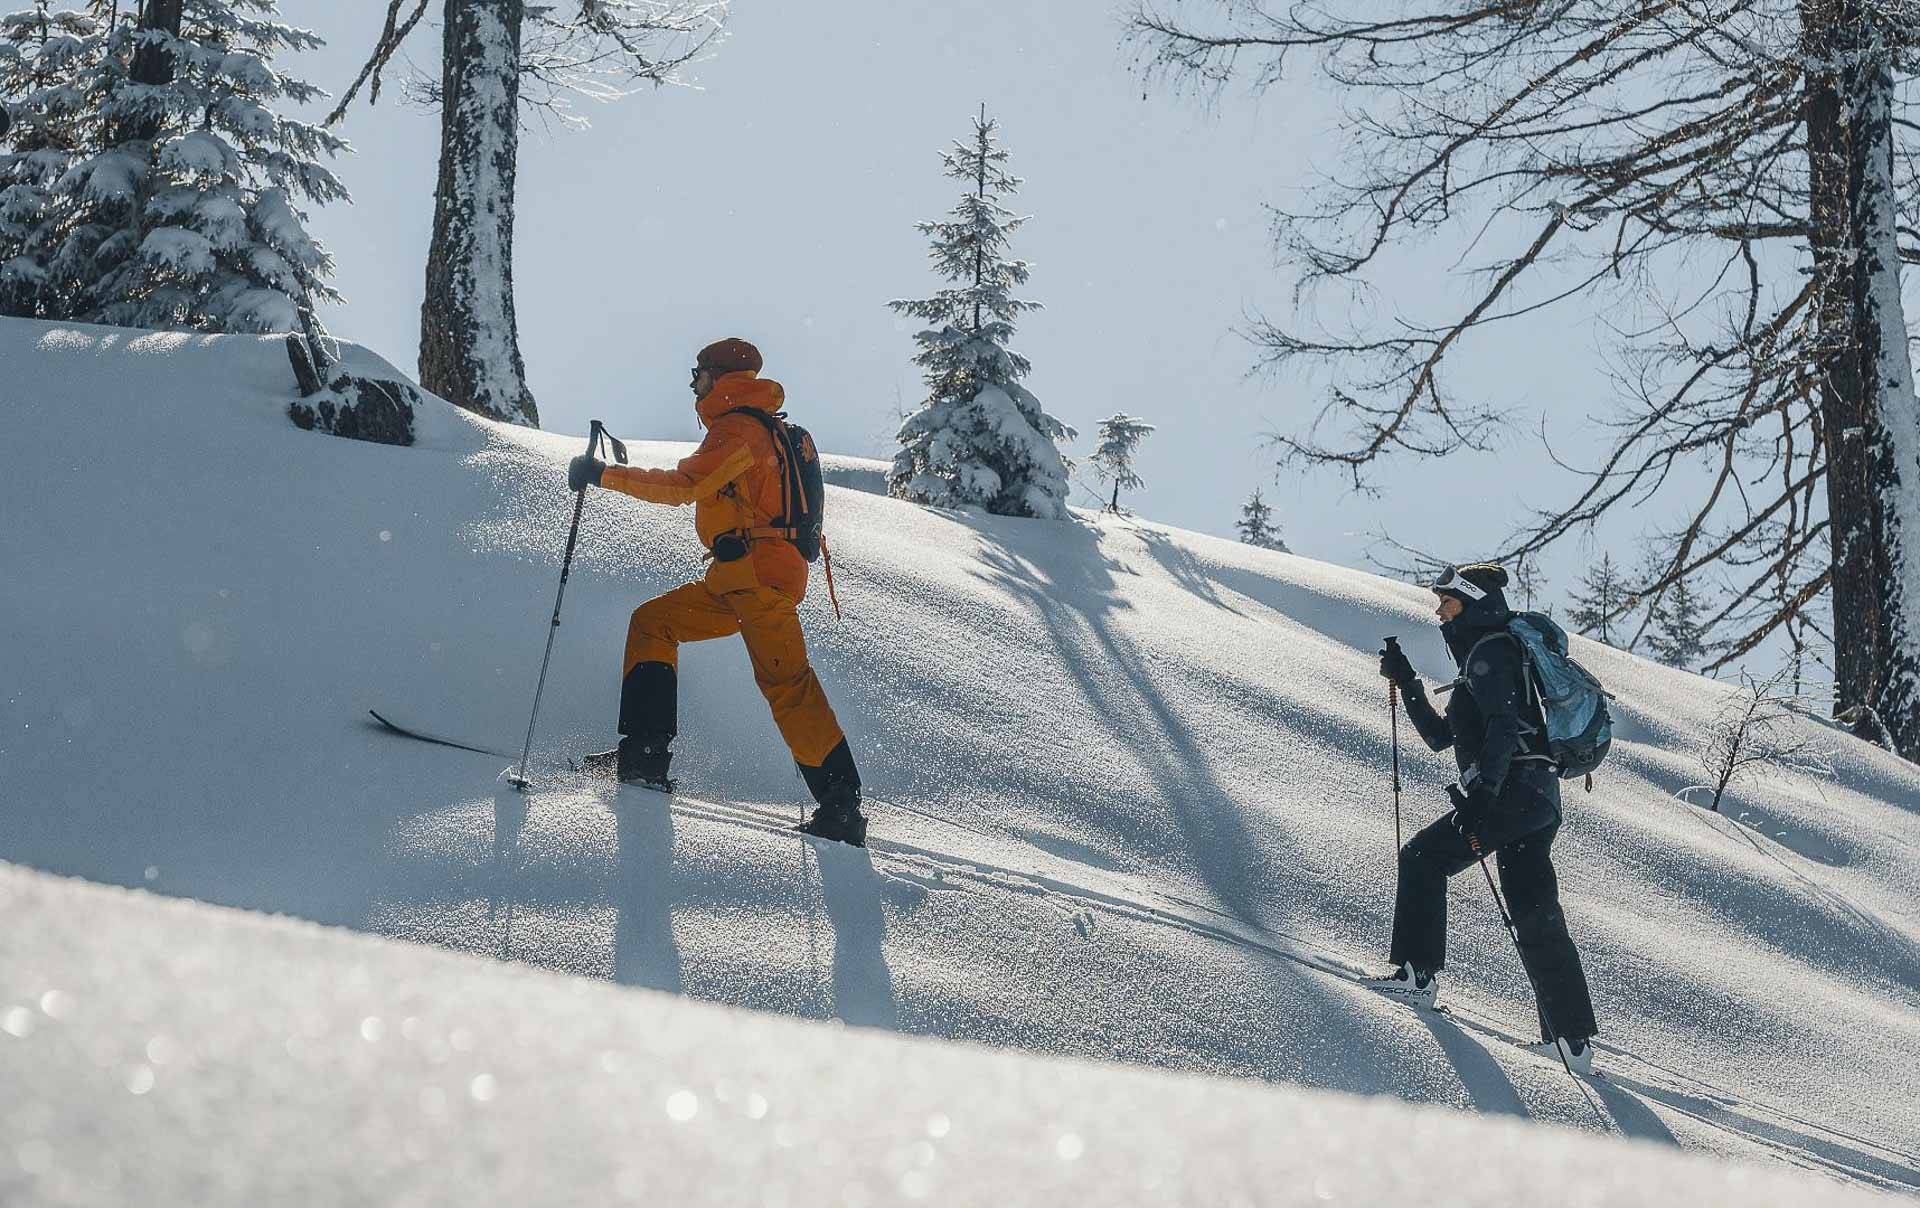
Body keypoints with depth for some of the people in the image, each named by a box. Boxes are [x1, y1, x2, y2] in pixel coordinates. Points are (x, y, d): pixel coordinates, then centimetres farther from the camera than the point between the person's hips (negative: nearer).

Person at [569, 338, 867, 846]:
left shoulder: (739, 428, -7)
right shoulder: (764, 432, 24)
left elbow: (685, 485, -16)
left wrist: (605, 475, -10)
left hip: (759, 575, -10)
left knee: (785, 682, -10)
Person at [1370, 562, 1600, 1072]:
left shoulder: (1489, 651, -5)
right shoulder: (1486, 655, 27)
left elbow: (1504, 727, -20)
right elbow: (1440, 735, 30)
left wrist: (1482, 792, -27)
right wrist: (1407, 684, 23)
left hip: (1511, 793, -10)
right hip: (1542, 798, 10)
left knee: (1424, 857, -1)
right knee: (1536, 915, 7)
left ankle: (1417, 974, -3)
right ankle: (1573, 1038, 5)